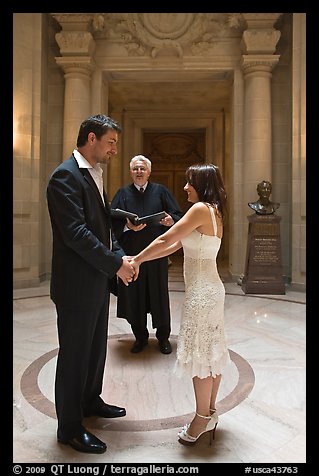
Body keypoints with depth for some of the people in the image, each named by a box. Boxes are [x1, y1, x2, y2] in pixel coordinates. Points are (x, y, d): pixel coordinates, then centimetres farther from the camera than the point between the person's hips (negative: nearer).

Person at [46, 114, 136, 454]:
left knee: (95, 346, 22)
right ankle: (70, 428, 24)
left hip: (97, 280, 9)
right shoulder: (66, 176, -17)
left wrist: (121, 256, 3)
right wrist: (116, 263, -19)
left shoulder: (93, 174, 13)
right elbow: (75, 233, -24)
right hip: (77, 283, -9)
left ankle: (90, 401, 43)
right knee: (74, 353, 5)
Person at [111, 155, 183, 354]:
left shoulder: (160, 191, 6)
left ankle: (163, 336, 24)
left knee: (160, 293, 6)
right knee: (134, 294, 6)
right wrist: (128, 226, -18)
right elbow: (113, 220, 1)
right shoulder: (123, 193, 7)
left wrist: (171, 220, -17)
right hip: (131, 252, 1)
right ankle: (140, 336, 24)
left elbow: (178, 215, 4)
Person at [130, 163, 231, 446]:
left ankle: (202, 418, 20)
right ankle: (211, 412, 31)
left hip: (201, 292, -9)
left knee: (200, 354, 4)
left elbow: (166, 240, -17)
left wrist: (137, 260, -4)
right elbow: (173, 247, 11)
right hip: (210, 288, 9)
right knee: (212, 351, 16)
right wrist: (139, 259, 7)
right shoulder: (213, 212, 12)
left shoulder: (201, 209, -16)